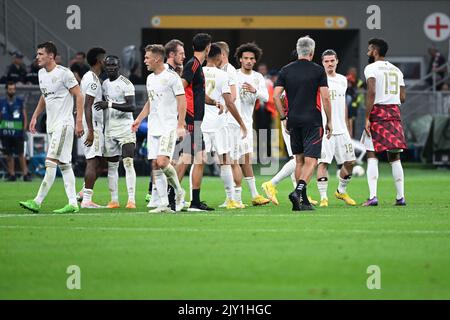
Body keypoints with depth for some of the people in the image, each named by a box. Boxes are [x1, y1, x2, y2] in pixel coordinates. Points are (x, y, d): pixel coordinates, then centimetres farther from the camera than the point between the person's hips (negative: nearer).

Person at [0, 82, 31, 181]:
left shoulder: (20, 102, 4)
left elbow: (25, 118, 6)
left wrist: (24, 130, -4)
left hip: (18, 132, -2)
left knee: (20, 154, -4)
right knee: (9, 154, 4)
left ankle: (25, 174, -3)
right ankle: (11, 174, 9)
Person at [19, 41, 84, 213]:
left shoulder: (64, 73, -13)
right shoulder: (41, 74, 12)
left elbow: (79, 96, -11)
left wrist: (79, 121, -15)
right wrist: (35, 117, 19)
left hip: (64, 124, -9)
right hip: (51, 125, 9)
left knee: (51, 162, -12)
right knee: (64, 164, 7)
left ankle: (38, 201, -15)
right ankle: (73, 204, 8)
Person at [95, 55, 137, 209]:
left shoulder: (125, 84, -9)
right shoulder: (105, 84, 14)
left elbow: (132, 106, -19)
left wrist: (110, 104, -25)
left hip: (125, 128, -7)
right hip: (110, 130, 7)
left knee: (128, 163, -13)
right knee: (111, 166, 7)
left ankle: (131, 199, -15)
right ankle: (114, 200, 12)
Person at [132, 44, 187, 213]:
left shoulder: (171, 77, -9)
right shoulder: (150, 78, 15)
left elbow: (182, 101, -10)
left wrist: (181, 125, -16)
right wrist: (139, 120, 20)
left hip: (168, 128, -8)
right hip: (153, 128, 8)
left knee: (162, 162, -20)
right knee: (155, 165, 1)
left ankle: (179, 192, 3)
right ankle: (164, 204, 4)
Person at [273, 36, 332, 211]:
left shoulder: (286, 70, 5)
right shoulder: (318, 70, -4)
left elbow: (276, 95, 0)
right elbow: (325, 98, -8)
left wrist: (283, 118, 9)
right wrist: (329, 121, 1)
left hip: (293, 121, 4)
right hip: (312, 121, -4)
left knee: (299, 160, 14)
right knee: (311, 161, -4)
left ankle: (303, 200, 14)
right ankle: (298, 191, -26)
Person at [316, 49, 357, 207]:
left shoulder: (342, 80, 14)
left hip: (341, 129, 6)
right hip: (323, 128, -6)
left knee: (350, 161, 7)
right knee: (323, 162, -11)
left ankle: (341, 191, 26)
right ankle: (323, 197, -7)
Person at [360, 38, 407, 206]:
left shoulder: (371, 68, -5)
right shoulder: (396, 70, 14)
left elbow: (371, 92, -17)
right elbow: (403, 97, 11)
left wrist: (367, 118, -16)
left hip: (377, 112, -5)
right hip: (395, 112, 5)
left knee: (372, 155, -2)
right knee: (394, 157, 10)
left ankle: (372, 196, -13)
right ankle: (400, 197, 6)